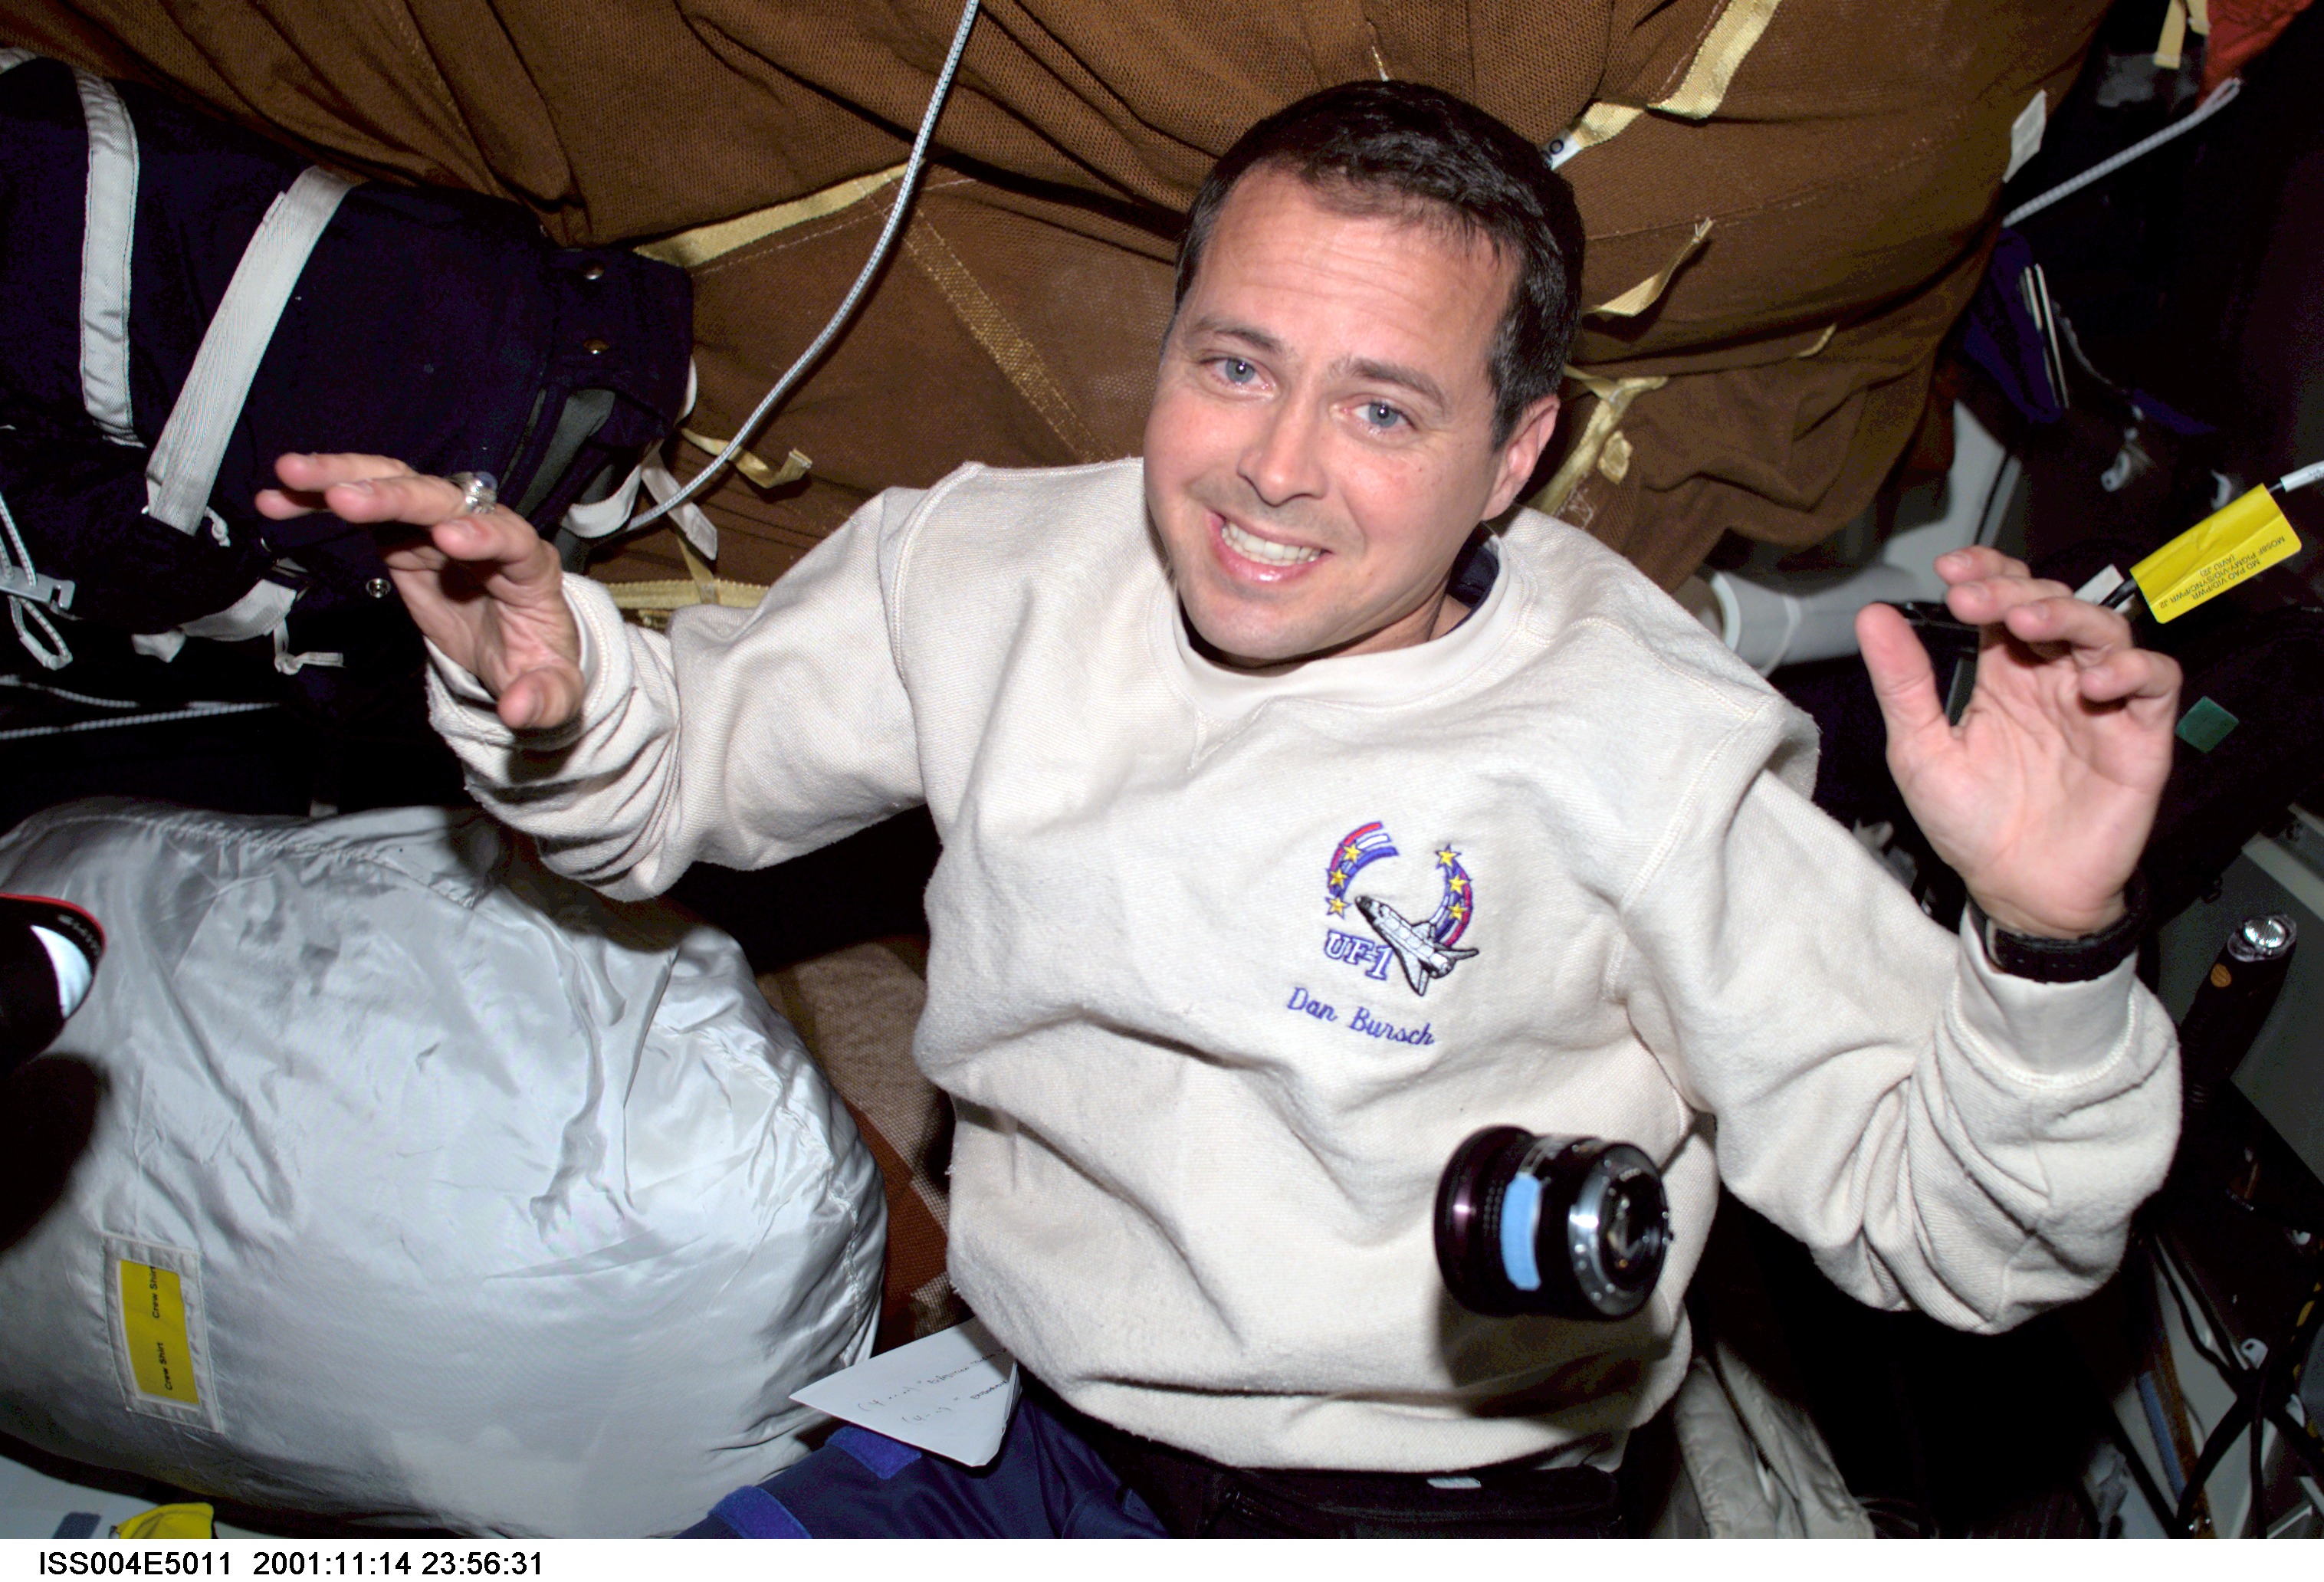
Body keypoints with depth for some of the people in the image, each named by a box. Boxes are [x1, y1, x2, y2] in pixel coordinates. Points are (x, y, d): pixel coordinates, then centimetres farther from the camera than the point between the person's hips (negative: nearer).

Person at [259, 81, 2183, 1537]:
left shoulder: (1649, 744, -12)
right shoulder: (994, 572, 0)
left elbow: (1955, 1235, -11)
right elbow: (668, 781, 13)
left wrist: (2049, 946, -31)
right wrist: (544, 673, -9)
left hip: (1432, 1510, -2)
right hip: (1040, 1455, 3)